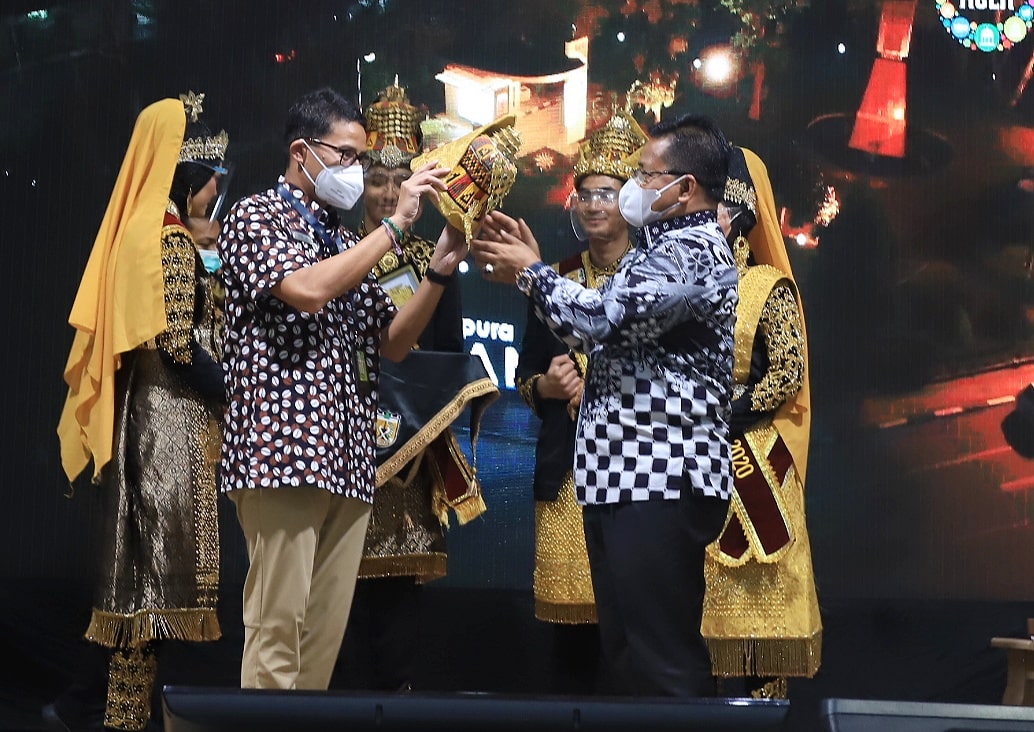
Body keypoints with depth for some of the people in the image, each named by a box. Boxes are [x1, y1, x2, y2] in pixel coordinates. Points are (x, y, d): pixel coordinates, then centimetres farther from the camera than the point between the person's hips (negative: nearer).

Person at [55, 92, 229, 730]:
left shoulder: (146, 232, 16)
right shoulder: (169, 240, -12)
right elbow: (179, 346, -19)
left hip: (150, 419, 9)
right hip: (172, 421, -9)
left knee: (145, 565, 10)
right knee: (164, 565, -7)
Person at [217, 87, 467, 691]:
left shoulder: (345, 243, 23)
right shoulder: (256, 216, 2)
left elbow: (393, 343, 20)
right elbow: (307, 290, -16)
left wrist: (441, 269, 6)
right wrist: (397, 224, -10)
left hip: (348, 460, 7)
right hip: (285, 453, -7)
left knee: (326, 633, 5)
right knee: (278, 630, -11)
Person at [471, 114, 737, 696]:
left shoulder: (692, 249, -11)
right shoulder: (669, 247, 24)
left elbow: (600, 319, -21)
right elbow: (606, 334, 23)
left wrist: (530, 272, -5)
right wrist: (533, 271, 16)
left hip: (661, 479, -11)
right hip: (629, 478, 11)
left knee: (661, 663, -10)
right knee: (626, 653, 14)